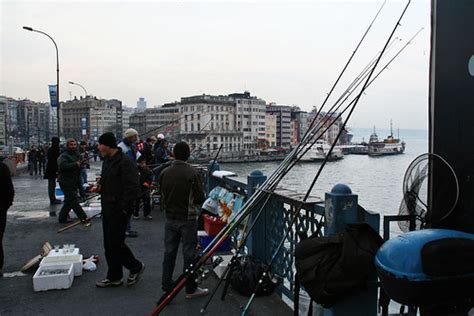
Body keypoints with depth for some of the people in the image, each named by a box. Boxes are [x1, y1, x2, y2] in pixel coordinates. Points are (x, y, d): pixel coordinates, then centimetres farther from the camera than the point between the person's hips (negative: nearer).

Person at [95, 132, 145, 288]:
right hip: (108, 209, 10)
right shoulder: (107, 160, 14)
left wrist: (123, 208, -21)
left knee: (115, 243, -5)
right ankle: (114, 277, 26)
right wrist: (100, 186, 6)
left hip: (119, 210, -10)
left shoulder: (125, 162, -18)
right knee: (109, 244, 14)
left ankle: (136, 267, 17)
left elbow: (133, 188, -23)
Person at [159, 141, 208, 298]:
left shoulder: (165, 173, 0)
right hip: (187, 219, -4)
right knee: (189, 253, 4)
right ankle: (190, 289, 13)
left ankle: (166, 286, 21)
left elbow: (162, 196, 7)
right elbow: (200, 197, -11)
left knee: (169, 252, 13)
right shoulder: (192, 172, -14)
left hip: (170, 219, 5)